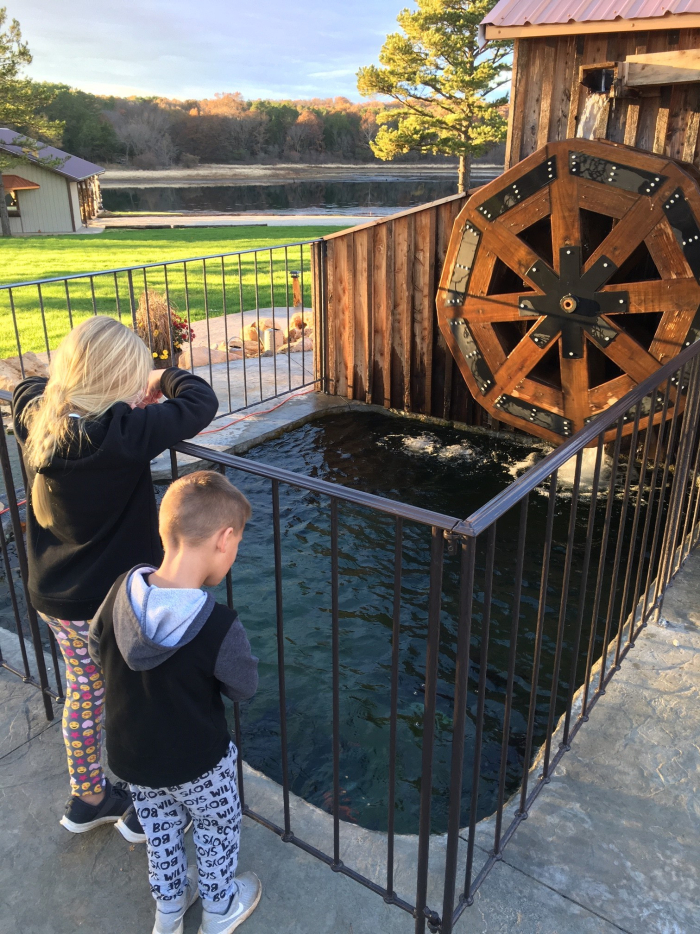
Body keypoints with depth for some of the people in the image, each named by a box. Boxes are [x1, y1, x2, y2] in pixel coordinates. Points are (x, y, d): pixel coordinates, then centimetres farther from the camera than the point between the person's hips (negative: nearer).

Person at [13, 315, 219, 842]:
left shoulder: (37, 420, -6)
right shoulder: (123, 435, -30)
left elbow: (27, 387, 17)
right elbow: (201, 403, -25)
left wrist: (77, 383, 5)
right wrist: (165, 378, -5)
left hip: (54, 598, 7)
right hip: (114, 604, -7)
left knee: (85, 694, 26)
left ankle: (88, 798, 47)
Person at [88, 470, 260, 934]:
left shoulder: (122, 591, -21)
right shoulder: (220, 627, -35)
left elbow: (97, 649, -3)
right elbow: (245, 686, -17)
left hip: (129, 754, 5)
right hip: (198, 763, -4)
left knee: (160, 828, 30)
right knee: (218, 829, 25)